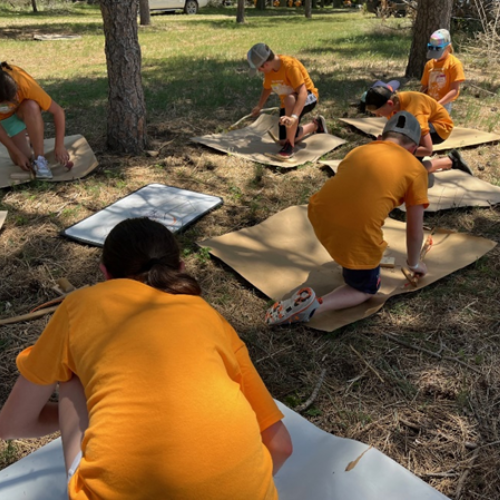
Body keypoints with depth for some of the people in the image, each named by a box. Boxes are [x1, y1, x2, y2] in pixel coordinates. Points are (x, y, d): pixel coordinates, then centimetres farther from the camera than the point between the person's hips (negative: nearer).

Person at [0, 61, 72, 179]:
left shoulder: (26, 86, -41)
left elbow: (58, 111, -34)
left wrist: (60, 146, -36)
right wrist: (18, 154, -26)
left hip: (26, 109, -1)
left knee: (31, 106, -40)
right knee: (21, 159, -13)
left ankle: (40, 159, -28)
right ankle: (22, 140, 23)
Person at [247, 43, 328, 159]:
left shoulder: (290, 65, -31)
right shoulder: (269, 70, -9)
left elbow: (302, 93, -39)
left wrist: (294, 117, -50)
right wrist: (259, 106, 14)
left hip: (307, 98, -8)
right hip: (288, 103, 8)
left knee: (289, 99, -43)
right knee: (283, 141, 4)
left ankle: (290, 145, -31)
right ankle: (315, 125, 30)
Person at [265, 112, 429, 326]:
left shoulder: (359, 150, 23)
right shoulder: (416, 169, 9)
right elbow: (415, 230, 12)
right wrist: (414, 263, 32)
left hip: (319, 215, 6)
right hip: (358, 236, -5)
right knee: (366, 289, 22)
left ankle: (349, 263, 36)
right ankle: (315, 305, -2)